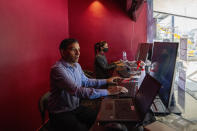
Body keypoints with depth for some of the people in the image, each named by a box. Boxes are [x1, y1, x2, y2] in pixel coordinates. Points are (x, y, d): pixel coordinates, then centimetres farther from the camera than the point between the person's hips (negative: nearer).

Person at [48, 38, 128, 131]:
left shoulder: (76, 65, 3)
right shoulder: (58, 69, -25)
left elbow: (85, 81, 17)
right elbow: (77, 91, -34)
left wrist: (106, 81, 8)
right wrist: (108, 91, -34)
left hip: (76, 108, 7)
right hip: (61, 114, -7)